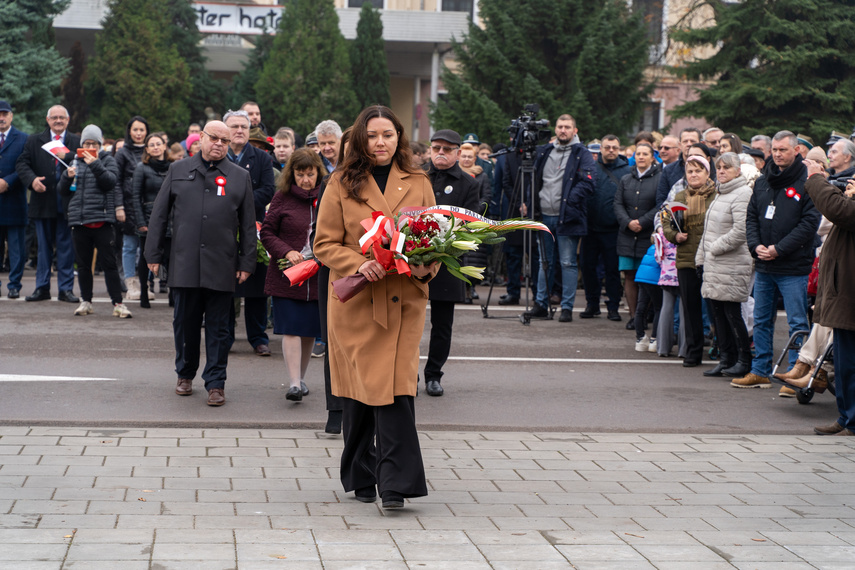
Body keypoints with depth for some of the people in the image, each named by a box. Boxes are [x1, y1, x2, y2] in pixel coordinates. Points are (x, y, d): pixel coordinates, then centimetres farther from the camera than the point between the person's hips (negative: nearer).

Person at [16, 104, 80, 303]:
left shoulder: (76, 142, 6)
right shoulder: (34, 141, 9)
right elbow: (21, 164, 1)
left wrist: (66, 156, -21)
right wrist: (32, 179, -16)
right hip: (43, 202, 1)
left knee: (66, 247, 2)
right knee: (44, 247, 9)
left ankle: (66, 289, 9)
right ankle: (42, 288, 16)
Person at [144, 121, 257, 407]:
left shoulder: (240, 177, 9)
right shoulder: (178, 171, 9)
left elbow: (248, 224, 8)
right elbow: (159, 215, 10)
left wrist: (246, 262, 2)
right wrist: (154, 255, 5)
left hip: (221, 268, -1)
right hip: (184, 264, 1)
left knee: (218, 328, 3)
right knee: (185, 323, 8)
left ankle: (216, 383, 10)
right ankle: (185, 375, 26)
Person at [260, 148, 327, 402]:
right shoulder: (282, 197, 0)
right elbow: (267, 232, 3)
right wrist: (286, 251, -13)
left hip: (319, 276, 2)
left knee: (310, 329, 8)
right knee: (291, 328, -6)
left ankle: (301, 377, 24)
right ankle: (294, 383, -6)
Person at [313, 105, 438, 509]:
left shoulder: (418, 185, 10)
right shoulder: (342, 184, 4)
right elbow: (325, 244, 2)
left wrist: (426, 267, -9)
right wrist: (359, 265, -15)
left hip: (404, 301, 1)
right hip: (355, 301, 0)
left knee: (396, 388, -10)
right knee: (360, 390, 5)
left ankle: (394, 484, -10)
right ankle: (362, 478, 20)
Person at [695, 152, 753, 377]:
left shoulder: (742, 194, -11)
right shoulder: (720, 194, 19)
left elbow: (740, 231, -20)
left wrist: (715, 247, -13)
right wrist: (701, 257, 17)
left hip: (733, 266, -9)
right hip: (714, 266, 9)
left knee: (732, 313, -5)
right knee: (718, 313, 10)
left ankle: (744, 360, 4)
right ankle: (726, 360, 16)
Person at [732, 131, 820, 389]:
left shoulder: (806, 183, -7)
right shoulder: (762, 182, 13)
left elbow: (809, 223, -13)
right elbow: (751, 217, 16)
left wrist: (779, 249, -16)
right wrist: (756, 245, -3)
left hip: (794, 268, -7)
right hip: (763, 266, 7)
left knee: (797, 323, -2)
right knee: (761, 320, 13)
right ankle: (760, 371, 21)